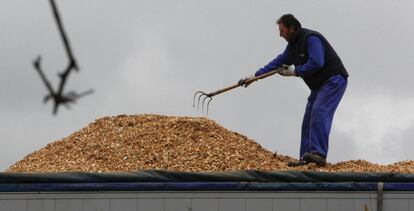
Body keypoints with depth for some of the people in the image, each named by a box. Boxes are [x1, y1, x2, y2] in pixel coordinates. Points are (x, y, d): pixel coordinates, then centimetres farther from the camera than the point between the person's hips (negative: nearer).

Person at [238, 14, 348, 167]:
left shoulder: (311, 39, -18)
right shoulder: (293, 45, 13)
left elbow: (316, 63, -29)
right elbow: (279, 61, 21)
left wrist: (294, 71, -17)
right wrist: (255, 76, 19)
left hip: (333, 81, -10)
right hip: (319, 85, 10)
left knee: (319, 114, -23)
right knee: (308, 120, 4)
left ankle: (318, 154, -33)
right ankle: (306, 158, 2)